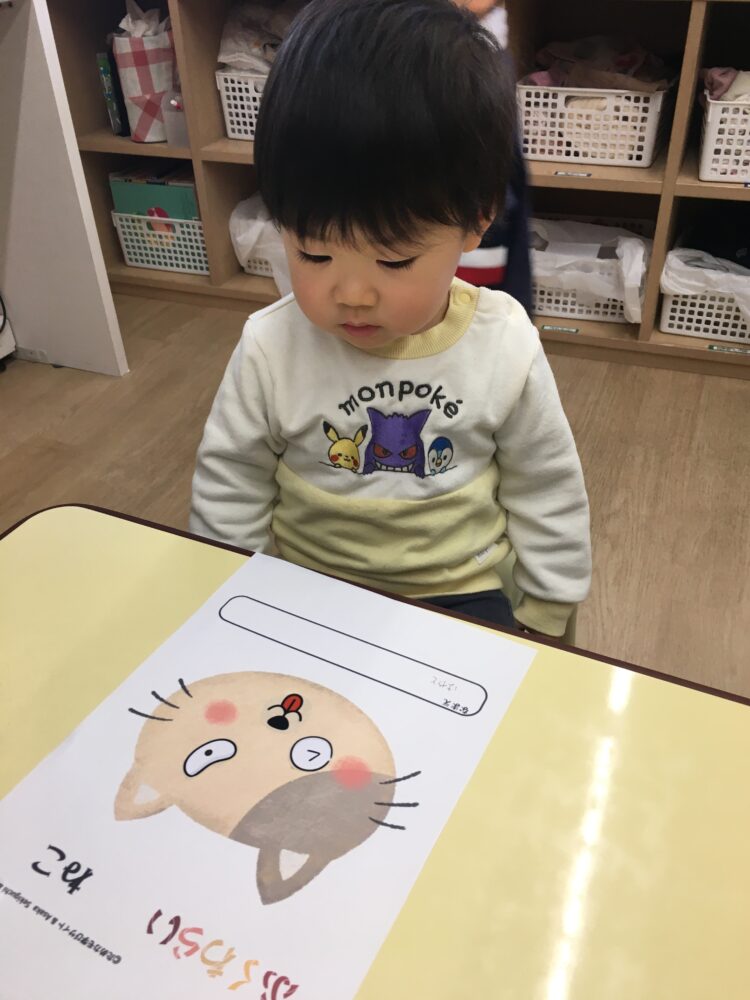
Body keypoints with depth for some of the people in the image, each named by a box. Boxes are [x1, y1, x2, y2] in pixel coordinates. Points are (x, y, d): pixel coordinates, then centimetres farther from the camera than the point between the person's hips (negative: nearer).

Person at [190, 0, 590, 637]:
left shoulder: (508, 351, -16)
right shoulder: (270, 349, -16)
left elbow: (546, 494, -2)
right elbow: (227, 492, -3)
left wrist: (543, 631, 4)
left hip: (460, 601, 2)